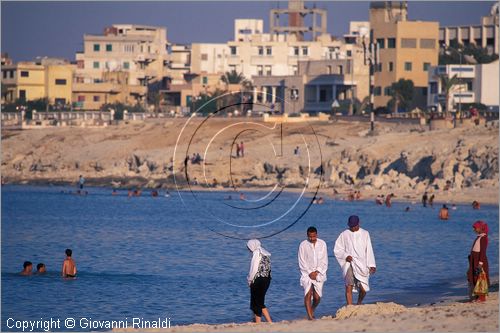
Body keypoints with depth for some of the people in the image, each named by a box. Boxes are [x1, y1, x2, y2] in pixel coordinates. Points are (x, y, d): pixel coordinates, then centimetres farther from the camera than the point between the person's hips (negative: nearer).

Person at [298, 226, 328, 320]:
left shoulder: (322, 244, 2)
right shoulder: (303, 245, -3)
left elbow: (324, 261, 2)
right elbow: (302, 262, -3)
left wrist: (316, 272, -9)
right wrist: (310, 273, -11)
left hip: (318, 273, 2)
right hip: (307, 273, -2)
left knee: (317, 297, -2)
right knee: (308, 294, -17)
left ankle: (312, 311, 27)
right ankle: (310, 316, -17)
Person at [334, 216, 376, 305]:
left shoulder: (365, 234, 8)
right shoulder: (344, 235, 5)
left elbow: (369, 250, 8)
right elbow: (337, 250, 8)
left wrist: (371, 265, 1)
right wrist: (345, 256, -10)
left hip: (361, 264, 1)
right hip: (349, 264, -1)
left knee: (363, 289, -3)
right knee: (349, 287, -14)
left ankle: (359, 304, 26)